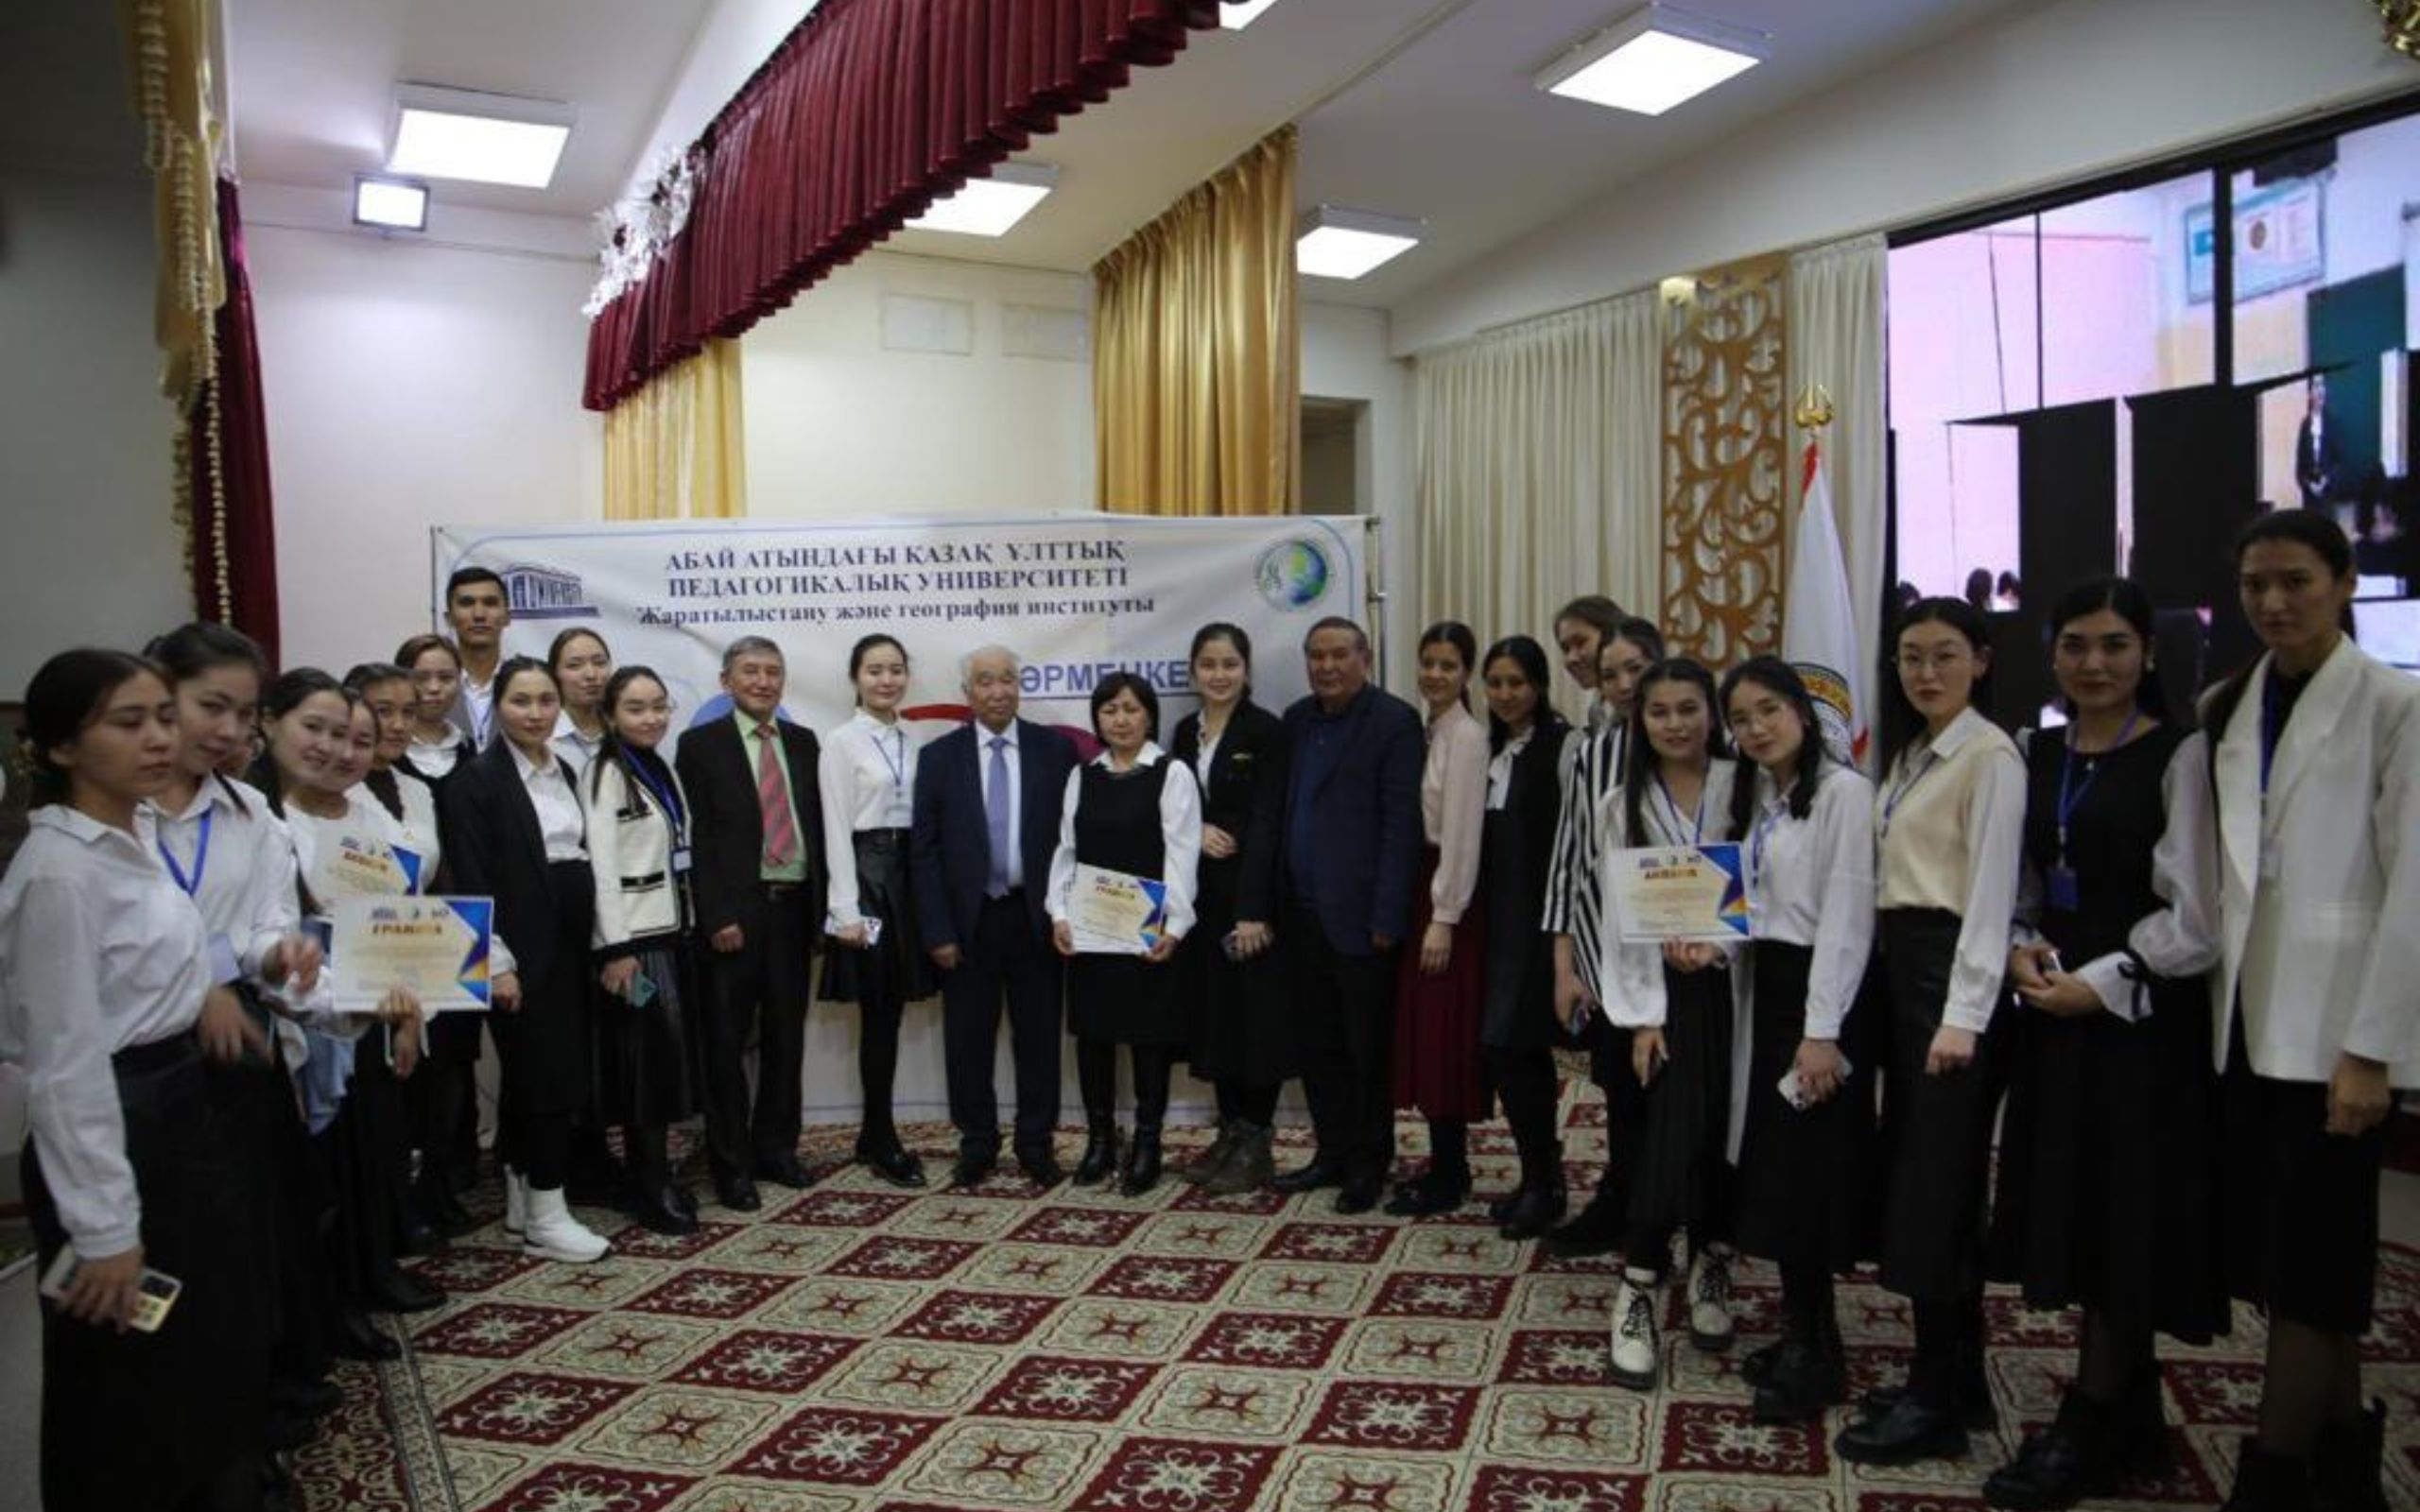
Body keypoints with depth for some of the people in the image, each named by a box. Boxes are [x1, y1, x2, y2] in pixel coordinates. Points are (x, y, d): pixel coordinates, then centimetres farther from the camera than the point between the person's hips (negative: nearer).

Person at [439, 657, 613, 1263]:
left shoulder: (563, 772, 13)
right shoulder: (477, 779, -8)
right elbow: (472, 880, -13)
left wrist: (597, 943, 11)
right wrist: (497, 961, -17)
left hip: (569, 944, 7)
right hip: (523, 947, -7)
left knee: (546, 1075, 12)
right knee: (546, 1076, -6)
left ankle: (523, 1199, 23)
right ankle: (545, 1218, 3)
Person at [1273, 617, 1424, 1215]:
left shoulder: (1394, 721, -8)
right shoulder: (1297, 719, 11)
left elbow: (1401, 824, -12)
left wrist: (1387, 917, -15)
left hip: (1359, 916, -6)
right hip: (1305, 913, 6)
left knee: (1368, 1048, 5)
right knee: (1318, 1045, 13)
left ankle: (1369, 1164, 19)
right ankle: (1333, 1153, 26)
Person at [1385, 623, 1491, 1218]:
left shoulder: (1467, 736, -12)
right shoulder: (1424, 729, 12)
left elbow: (1462, 833, -15)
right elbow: (1411, 820, 12)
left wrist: (1443, 918, -16)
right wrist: (1409, 908, 9)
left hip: (1447, 899, -8)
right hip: (1416, 886, 8)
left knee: (1443, 1035, -2)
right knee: (1422, 1032, 12)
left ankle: (1448, 1177, 8)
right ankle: (1445, 1163, 23)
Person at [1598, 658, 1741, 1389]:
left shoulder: (1743, 787, -3)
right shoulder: (1627, 803, 2)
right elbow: (1620, 915, 0)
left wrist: (1717, 942, -18)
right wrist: (1641, 1015, -5)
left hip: (1735, 983, 0)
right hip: (1668, 991, 0)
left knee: (1726, 1131, 7)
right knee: (1670, 1135, -7)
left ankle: (1710, 1267, 28)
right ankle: (1637, 1296, 1)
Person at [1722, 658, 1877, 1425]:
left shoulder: (1842, 792, -12)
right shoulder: (1754, 799, 14)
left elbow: (1847, 916, -17)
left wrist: (1823, 1030, -19)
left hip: (1818, 993, -8)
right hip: (1765, 987, 8)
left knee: (1804, 1174, -3)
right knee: (1772, 1171, 9)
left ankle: (1813, 1355, 10)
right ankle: (1806, 1336, 22)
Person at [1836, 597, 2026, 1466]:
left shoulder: (1991, 756, -10)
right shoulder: (1908, 753, 16)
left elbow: (1991, 891, -16)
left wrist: (1963, 1016, -20)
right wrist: (1892, 973, 8)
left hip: (1951, 971, -9)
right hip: (1899, 966, 9)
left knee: (1934, 1186, -3)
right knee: (1912, 1177, 12)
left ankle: (1937, 1402, 8)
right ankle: (1958, 1381, 23)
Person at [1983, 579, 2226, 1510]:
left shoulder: (2178, 756, -8)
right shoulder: (2038, 754, 9)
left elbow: (2192, 915, -12)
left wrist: (2101, 982, -15)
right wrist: (2023, 948, -3)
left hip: (2141, 1014, -6)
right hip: (2056, 1006, 6)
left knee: (2124, 1213, 2)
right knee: (2074, 1212, 11)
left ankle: (2085, 1433, 14)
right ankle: (2131, 1422, 26)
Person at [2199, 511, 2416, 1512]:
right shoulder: (2226, 711, 10)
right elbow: (2216, 875, 9)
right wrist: (2213, 1004, 3)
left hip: (2333, 1028, -6)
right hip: (2245, 1022, 6)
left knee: (2310, 1264, 0)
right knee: (2275, 1253, 12)